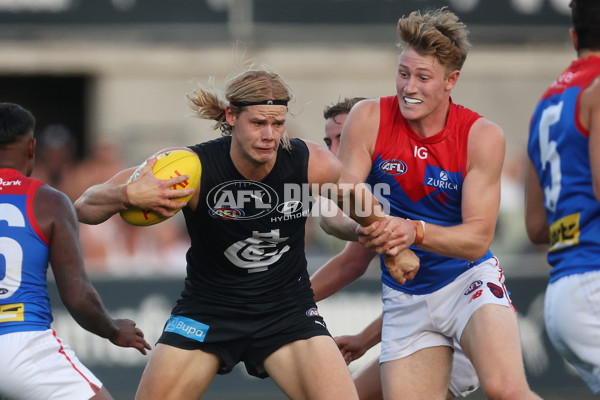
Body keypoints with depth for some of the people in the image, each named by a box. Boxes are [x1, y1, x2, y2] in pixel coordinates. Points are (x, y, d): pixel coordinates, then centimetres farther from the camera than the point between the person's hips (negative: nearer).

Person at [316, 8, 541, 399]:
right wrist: (364, 226, -34)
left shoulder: (482, 136, -13)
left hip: (469, 279, -3)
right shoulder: (369, 119, -8)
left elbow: (478, 238, -17)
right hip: (404, 297, 3)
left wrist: (416, 231, -36)